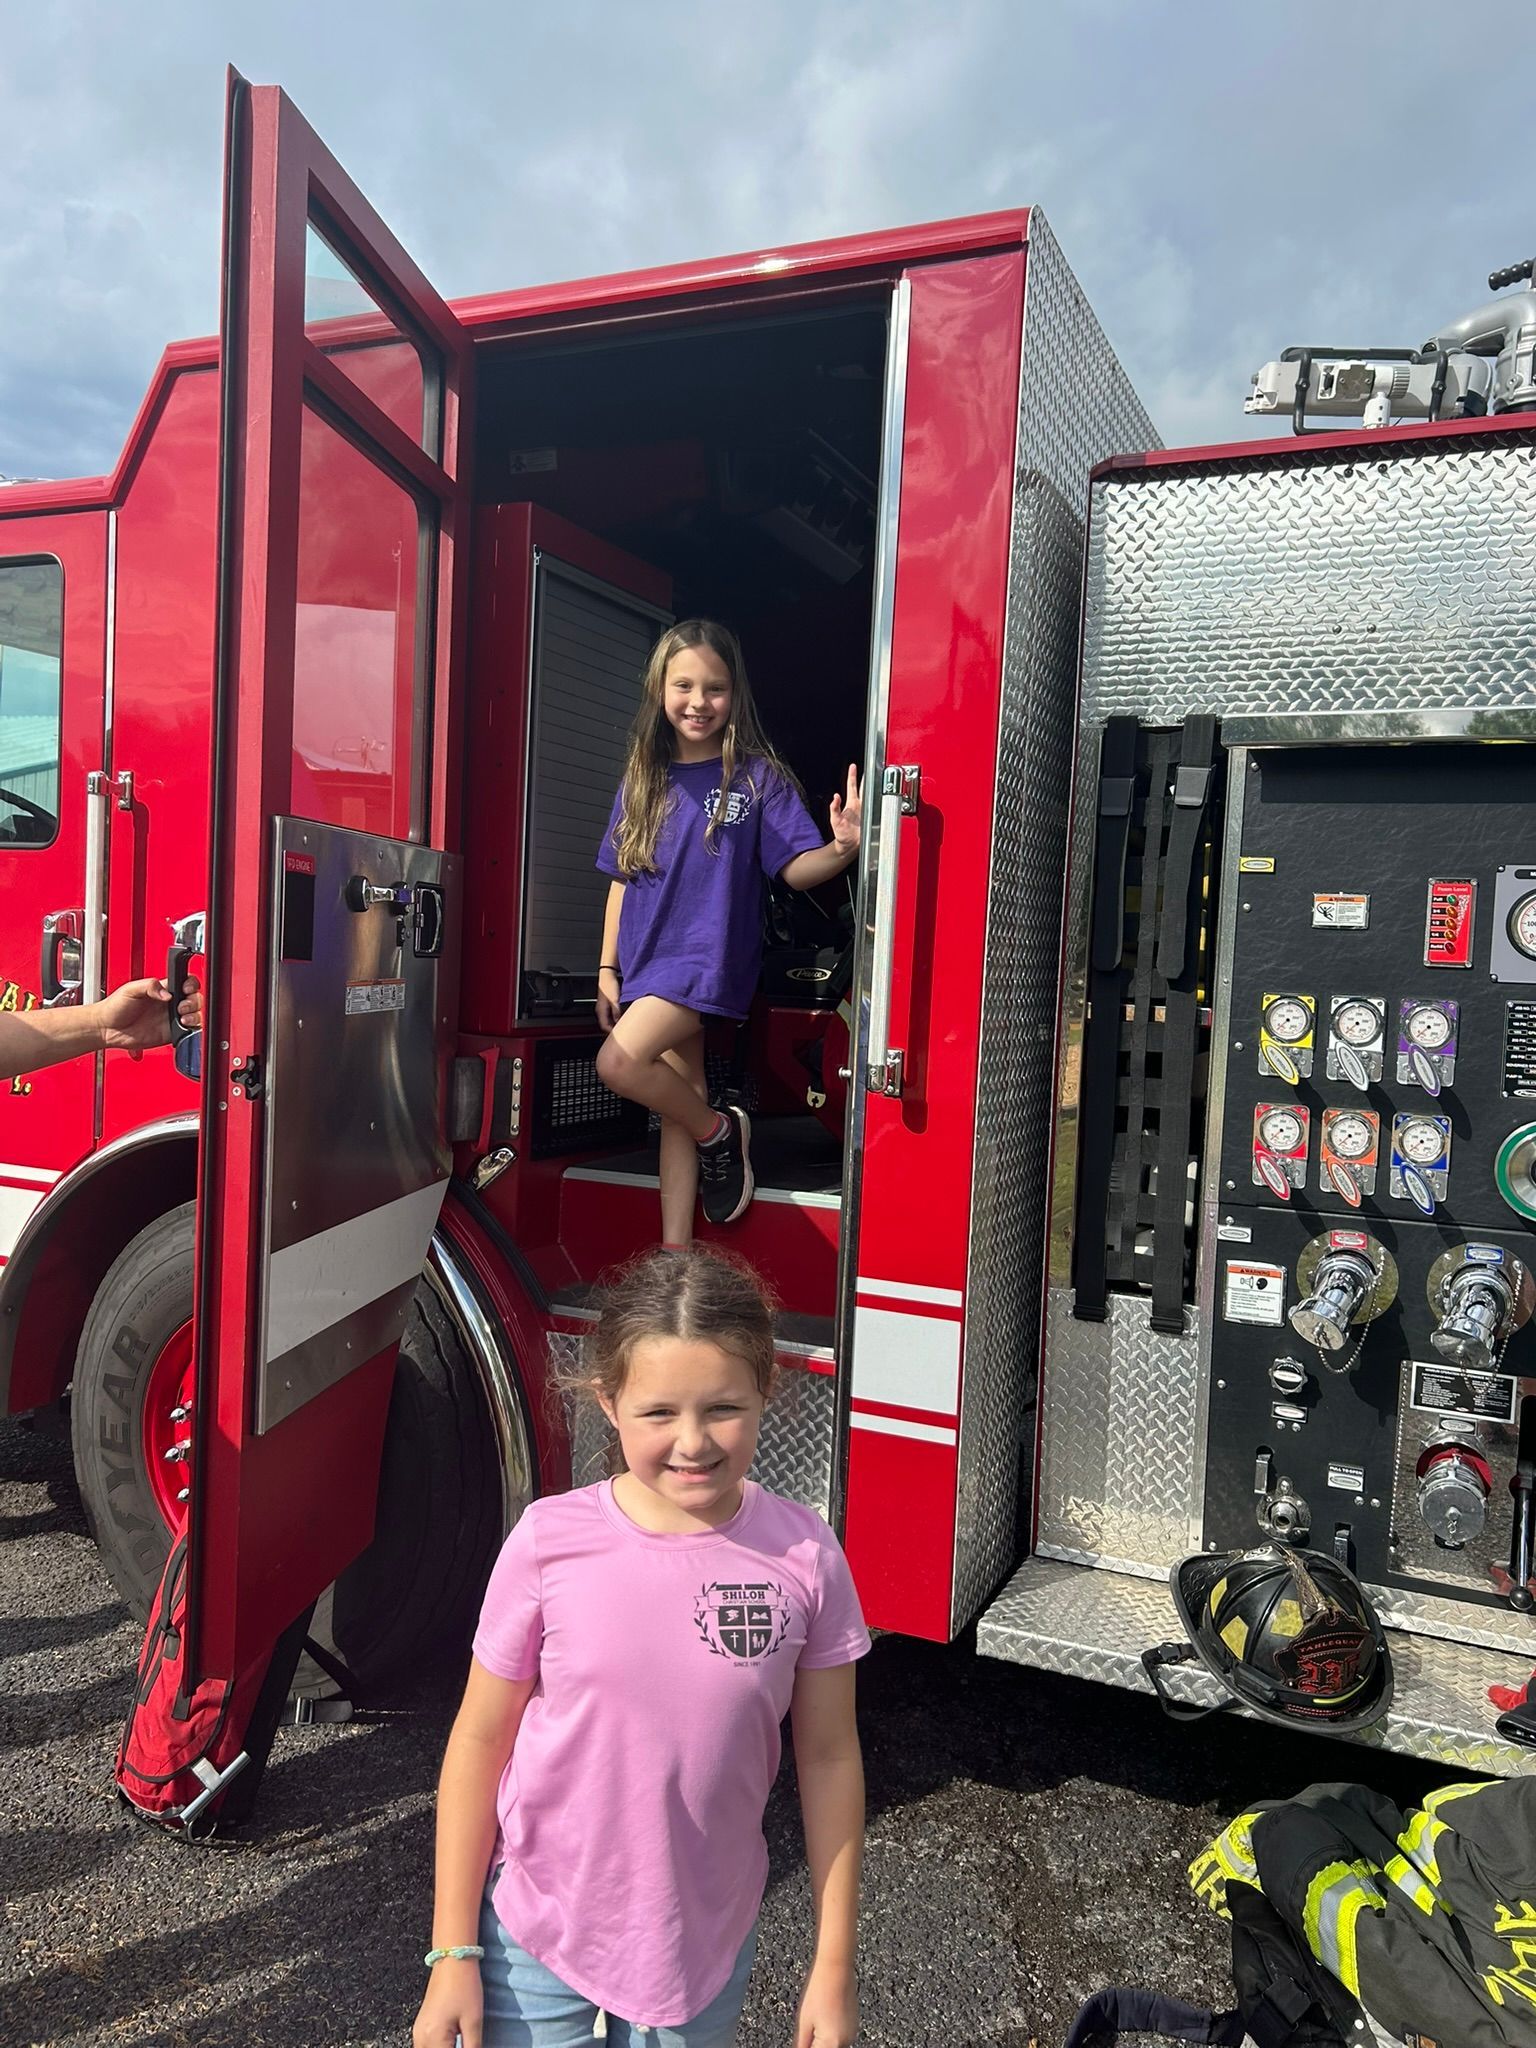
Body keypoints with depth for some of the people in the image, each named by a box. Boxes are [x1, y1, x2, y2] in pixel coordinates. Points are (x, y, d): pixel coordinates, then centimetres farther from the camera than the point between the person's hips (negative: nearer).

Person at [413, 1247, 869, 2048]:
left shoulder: (804, 1555, -16)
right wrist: (453, 1954, -4)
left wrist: (833, 1967, 0)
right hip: (540, 1939, -1)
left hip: (704, 1946, 1)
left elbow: (828, 1758, -5)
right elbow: (480, 1742, -8)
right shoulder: (550, 1541, -19)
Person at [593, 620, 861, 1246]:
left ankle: (721, 1132, 4)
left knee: (618, 1063, -22)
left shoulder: (757, 777, -4)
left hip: (709, 959, -5)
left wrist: (841, 848, -32)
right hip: (649, 963, 5)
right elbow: (624, 879, 13)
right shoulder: (643, 779, 9)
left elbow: (796, 867, -11)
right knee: (679, 1105, 8)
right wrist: (607, 967, 10)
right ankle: (675, 1257, 14)